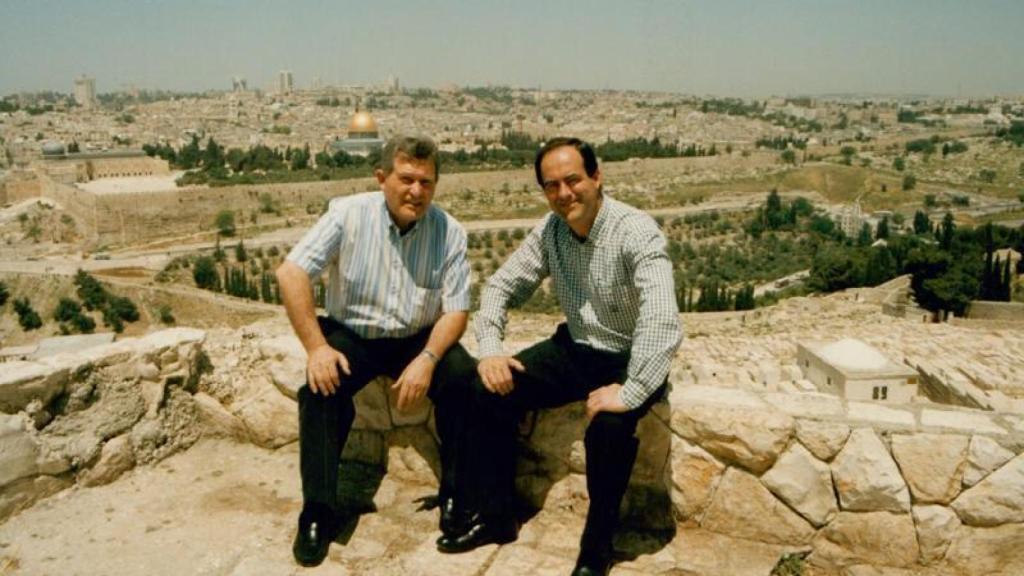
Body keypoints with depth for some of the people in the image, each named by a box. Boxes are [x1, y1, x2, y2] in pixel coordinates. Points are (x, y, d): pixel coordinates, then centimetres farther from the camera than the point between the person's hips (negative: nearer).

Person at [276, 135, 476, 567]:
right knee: (321, 388, -27)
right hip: (351, 334, 0)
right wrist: (316, 347, -24)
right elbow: (291, 273, -17)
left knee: (465, 378, -24)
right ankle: (318, 512, -12)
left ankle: (456, 494, -5)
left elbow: (456, 309, -8)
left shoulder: (449, 232, -9)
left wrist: (427, 358, -26)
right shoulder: (349, 214, -13)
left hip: (419, 338, 1)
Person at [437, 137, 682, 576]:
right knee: (490, 390, -11)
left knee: (609, 424, -34)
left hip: (629, 360, -5)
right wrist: (490, 349, -12)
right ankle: (493, 516, 6)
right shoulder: (550, 230, -4)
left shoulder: (636, 232, -23)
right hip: (575, 348, 6)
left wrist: (630, 394, -40)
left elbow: (661, 319, -35)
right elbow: (503, 285, 3)